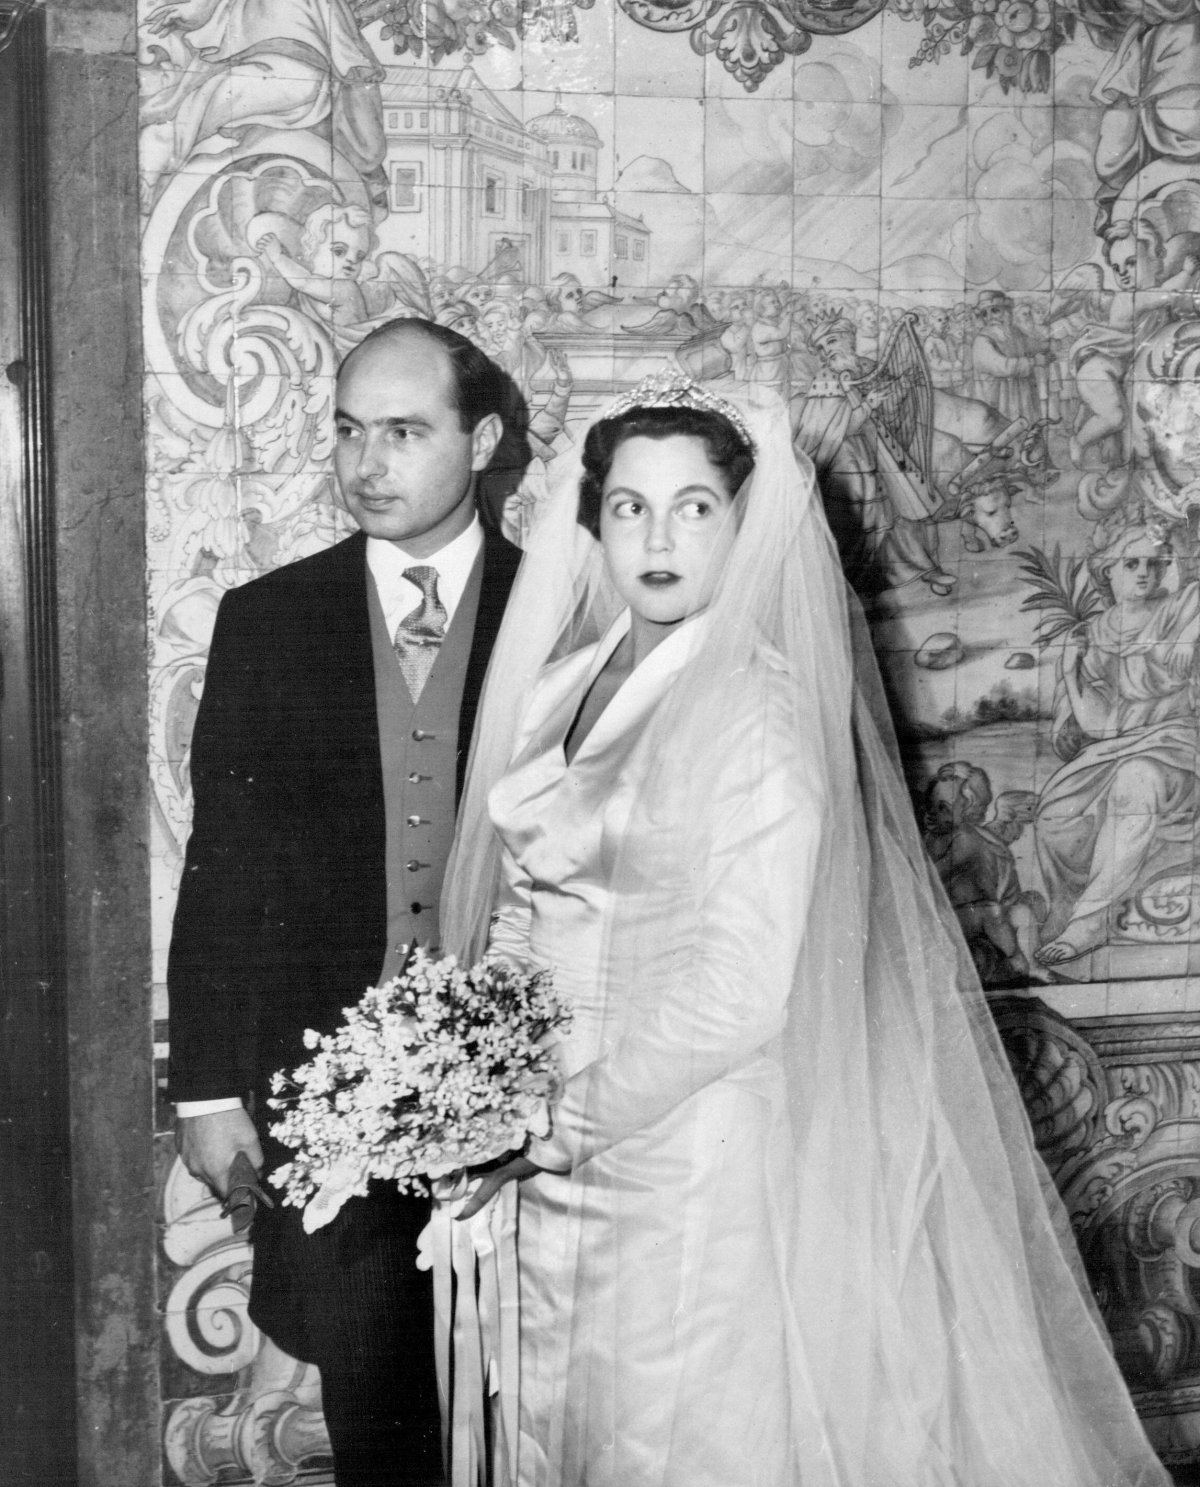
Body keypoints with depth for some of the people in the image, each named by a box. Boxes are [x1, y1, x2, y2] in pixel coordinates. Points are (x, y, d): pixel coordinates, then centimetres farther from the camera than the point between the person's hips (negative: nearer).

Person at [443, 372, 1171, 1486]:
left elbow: (739, 994, -18)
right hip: (544, 1155, 6)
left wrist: (560, 1127, -14)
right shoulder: (561, 683, 7)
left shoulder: (761, 707, -14)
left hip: (687, 1147, -6)